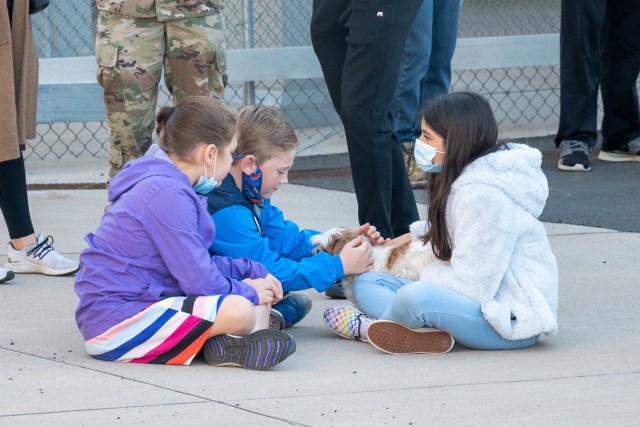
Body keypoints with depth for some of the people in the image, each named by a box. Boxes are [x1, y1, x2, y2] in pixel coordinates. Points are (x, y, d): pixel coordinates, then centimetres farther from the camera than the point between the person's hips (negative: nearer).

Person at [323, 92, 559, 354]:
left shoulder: (483, 194, -21)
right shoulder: (462, 180, 11)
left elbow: (471, 285, -22)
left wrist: (429, 275, -5)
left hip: (513, 320, -12)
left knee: (416, 297, -39)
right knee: (366, 283, 6)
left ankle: (367, 327, -12)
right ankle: (424, 331, -19)